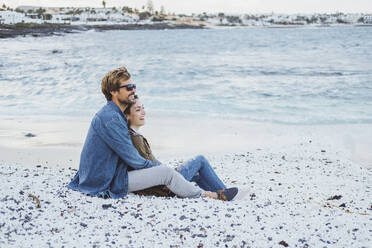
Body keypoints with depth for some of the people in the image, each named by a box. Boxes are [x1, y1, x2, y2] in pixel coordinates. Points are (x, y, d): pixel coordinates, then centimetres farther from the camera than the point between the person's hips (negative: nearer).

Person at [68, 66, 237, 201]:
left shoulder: (115, 115, 11)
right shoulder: (110, 119, -22)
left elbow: (128, 152, 19)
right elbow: (133, 159, -20)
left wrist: (156, 165, 14)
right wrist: (157, 166, -3)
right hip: (109, 184, -11)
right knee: (166, 172, -11)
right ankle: (202, 196, 8)